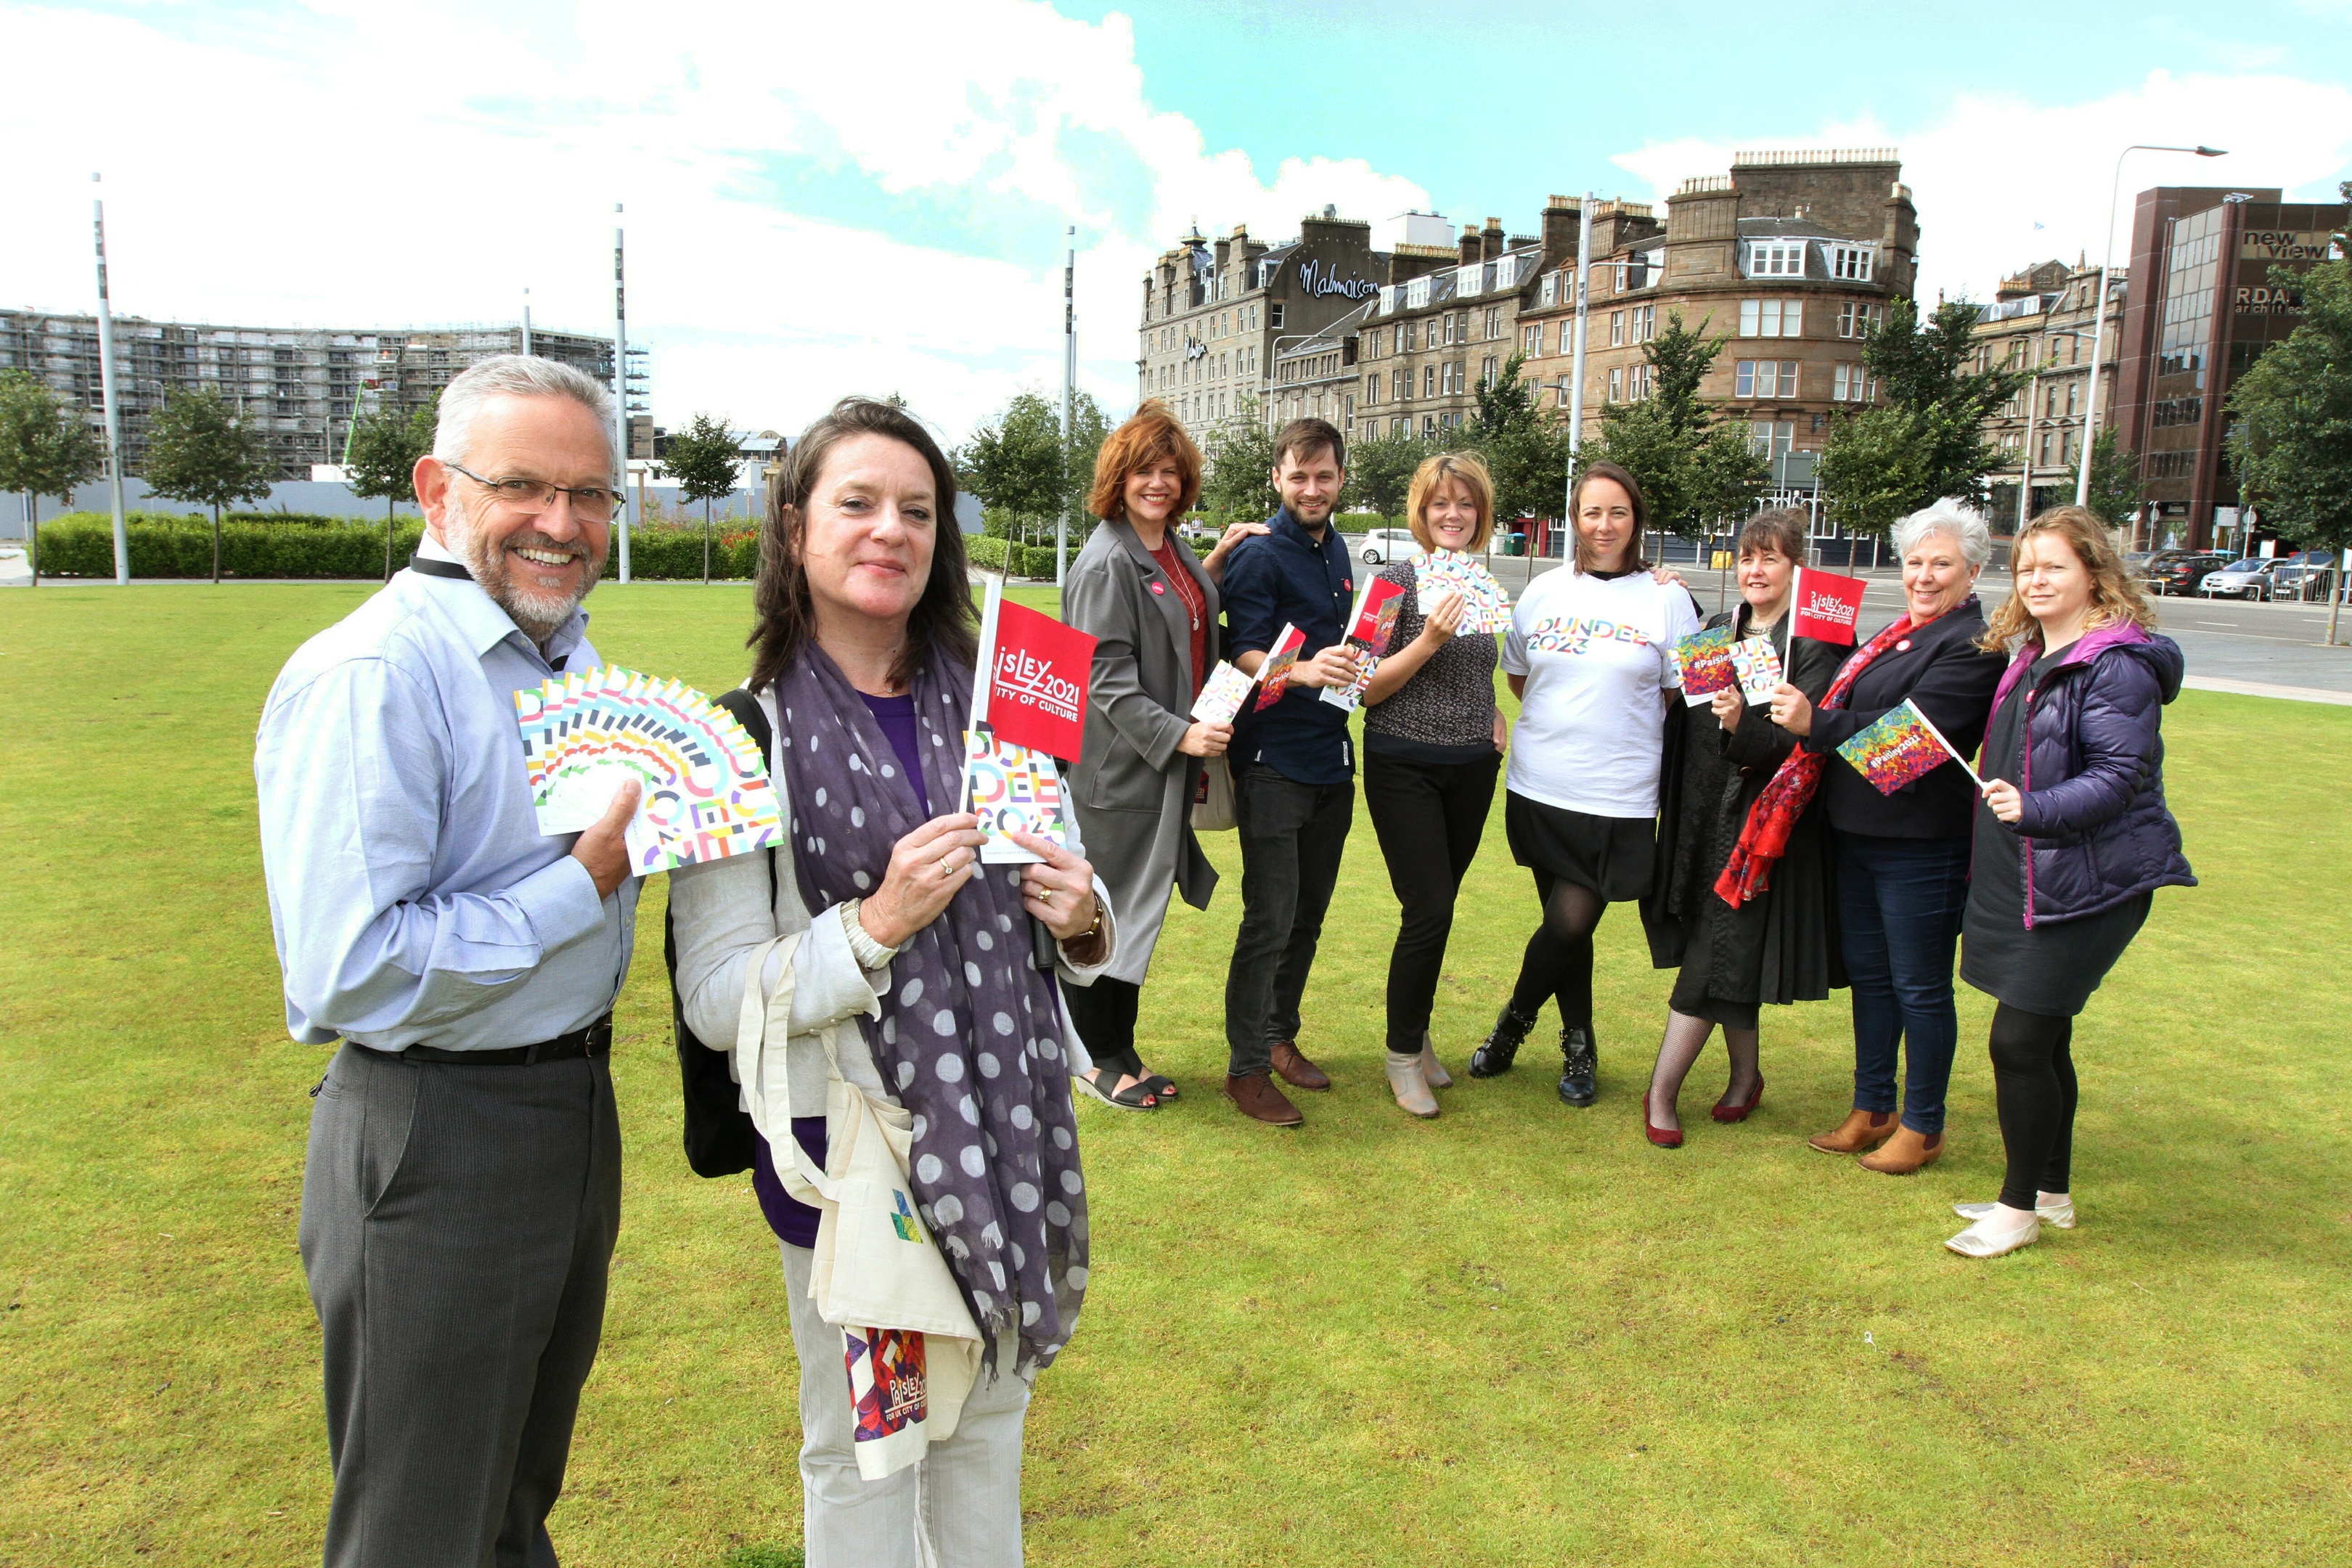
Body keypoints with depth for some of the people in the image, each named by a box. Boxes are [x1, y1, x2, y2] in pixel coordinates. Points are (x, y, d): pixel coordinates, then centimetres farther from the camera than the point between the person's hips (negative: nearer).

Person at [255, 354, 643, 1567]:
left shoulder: (569, 656, 8)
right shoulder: (371, 675, -22)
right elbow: (348, 974, -27)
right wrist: (584, 885, -23)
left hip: (576, 1102, 8)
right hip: (434, 1139, -8)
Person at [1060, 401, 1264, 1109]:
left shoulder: (1174, 549, 11)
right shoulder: (1107, 561, -15)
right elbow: (1107, 677, -19)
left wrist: (1216, 562, 14)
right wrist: (1177, 734, -23)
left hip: (1170, 762, 9)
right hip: (1118, 767, -8)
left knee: (1139, 914, 16)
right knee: (1102, 916, 4)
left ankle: (1122, 1051, 28)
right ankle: (1095, 1058, 19)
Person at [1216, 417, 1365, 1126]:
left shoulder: (1334, 549, 13)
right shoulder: (1260, 554, -11)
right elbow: (1245, 654, -20)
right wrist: (1303, 670, -37)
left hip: (1331, 758, 8)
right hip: (1274, 764, -8)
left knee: (1308, 914, 15)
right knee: (1270, 920, -6)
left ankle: (1280, 1036, 30)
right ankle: (1245, 1067, 6)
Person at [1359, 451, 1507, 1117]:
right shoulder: (1398, 580, -8)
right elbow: (1367, 689, -12)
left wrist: (1495, 725, 9)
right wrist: (1427, 641, -22)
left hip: (1471, 768, 5)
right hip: (1405, 767, -5)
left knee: (1437, 907, 11)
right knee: (1430, 908, -8)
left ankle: (1418, 1034, 28)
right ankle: (1403, 1052, 10)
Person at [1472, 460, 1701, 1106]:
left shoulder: (1666, 598, -1)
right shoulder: (1544, 592, 6)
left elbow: (1681, 695, 2)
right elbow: (1518, 677, 17)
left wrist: (1619, 734, -5)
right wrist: (1567, 721, 9)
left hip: (1619, 798, -2)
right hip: (1540, 787, 3)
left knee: (1570, 924, -7)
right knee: (1566, 925, 10)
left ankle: (1514, 1021, 20)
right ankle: (1579, 1047, 29)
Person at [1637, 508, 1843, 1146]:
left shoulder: (1815, 642, -8)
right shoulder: (1718, 629, 11)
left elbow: (1803, 739, -18)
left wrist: (1744, 725, -32)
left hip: (1758, 818, -5)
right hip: (1702, 813, 6)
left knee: (1715, 958, -4)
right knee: (1730, 958, 12)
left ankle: (1662, 1092, 3)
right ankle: (1746, 1076, 28)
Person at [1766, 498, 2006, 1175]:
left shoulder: (1973, 644, -14)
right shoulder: (1899, 634, 14)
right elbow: (1852, 714, 17)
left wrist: (1815, 725, -27)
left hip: (1921, 844, -8)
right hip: (1859, 832, 9)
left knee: (1920, 986, 5)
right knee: (1868, 973, 16)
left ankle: (1922, 1126, 20)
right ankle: (1872, 1109, 30)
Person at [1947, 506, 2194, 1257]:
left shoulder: (2117, 665, -15)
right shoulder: (2032, 655, 13)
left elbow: (2117, 779, -21)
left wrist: (2033, 809, -33)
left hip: (2085, 883, -9)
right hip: (2024, 878, 9)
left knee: (2019, 1039, -7)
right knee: (2044, 1039, 15)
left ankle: (2020, 1207, 8)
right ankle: (2051, 1193, 28)